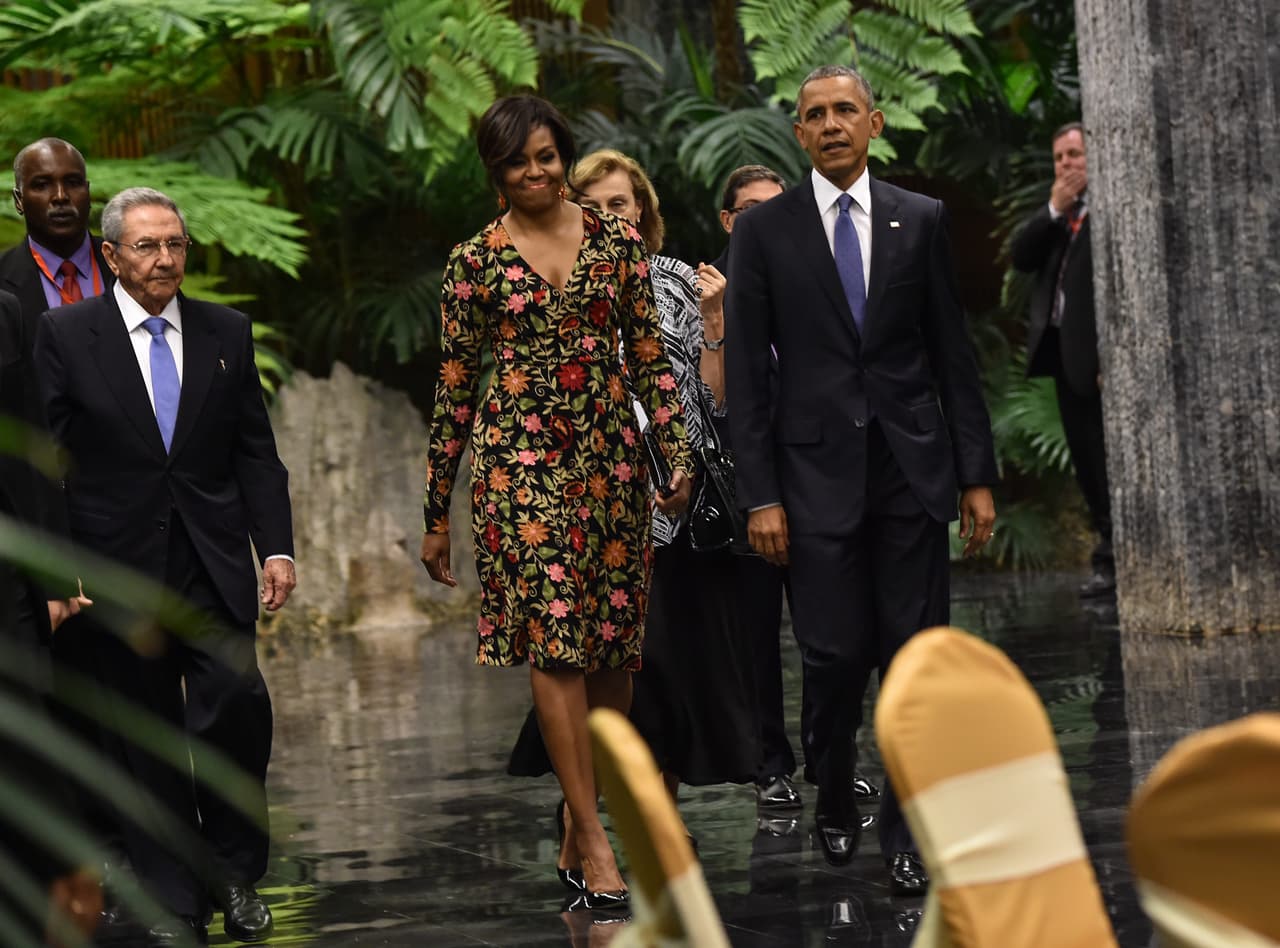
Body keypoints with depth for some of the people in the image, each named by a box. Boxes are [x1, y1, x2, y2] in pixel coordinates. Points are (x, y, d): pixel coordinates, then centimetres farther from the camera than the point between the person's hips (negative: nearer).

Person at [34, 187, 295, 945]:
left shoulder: (226, 333, 8)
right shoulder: (67, 334, 0)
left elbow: (256, 451, 9)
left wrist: (277, 547, 0)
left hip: (215, 562, 1)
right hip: (121, 563, -1)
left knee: (238, 707, -12)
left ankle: (235, 874, 8)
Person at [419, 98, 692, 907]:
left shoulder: (617, 241, 8)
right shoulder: (476, 261, 2)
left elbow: (651, 355, 9)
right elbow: (454, 389, 5)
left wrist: (678, 452, -1)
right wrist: (437, 513, 6)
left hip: (611, 458, 3)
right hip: (521, 460, -3)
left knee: (613, 646, 4)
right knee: (556, 638, -12)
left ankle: (579, 826, 17)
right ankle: (596, 844, -13)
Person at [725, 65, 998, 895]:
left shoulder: (921, 220, 7)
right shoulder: (764, 230, 3)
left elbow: (954, 353, 8)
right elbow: (748, 372, 1)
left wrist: (977, 474, 4)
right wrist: (761, 494, -5)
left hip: (913, 466, 1)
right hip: (818, 471, -1)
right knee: (836, 654, -2)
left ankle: (908, 832, 7)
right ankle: (835, 802, 23)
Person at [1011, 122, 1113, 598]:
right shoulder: (1055, 212, 16)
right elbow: (1021, 256, 4)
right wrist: (1054, 210, -8)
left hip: (1098, 355, -8)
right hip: (1063, 353, 8)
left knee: (1106, 461, -6)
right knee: (1085, 463, 11)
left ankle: (1114, 560, -1)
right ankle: (1113, 551, 17)